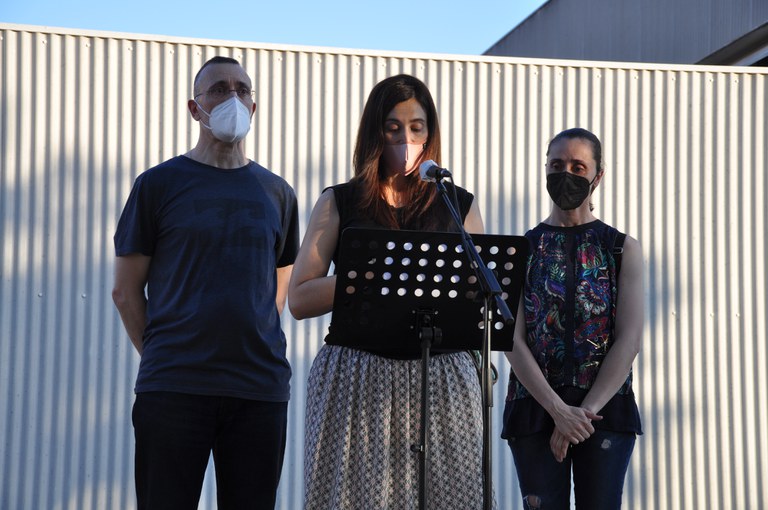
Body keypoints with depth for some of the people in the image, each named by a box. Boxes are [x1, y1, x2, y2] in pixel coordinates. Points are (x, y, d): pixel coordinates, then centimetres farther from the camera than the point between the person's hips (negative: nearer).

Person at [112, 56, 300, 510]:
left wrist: (257, 352, 8)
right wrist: (159, 355, 0)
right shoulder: (158, 185, 5)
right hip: (173, 387, -2)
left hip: (260, 388, 2)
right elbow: (127, 290, 6)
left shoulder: (277, 194, 13)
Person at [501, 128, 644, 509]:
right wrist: (559, 410, -13)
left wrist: (585, 411, -11)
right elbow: (513, 340, -1)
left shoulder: (623, 248, 8)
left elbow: (629, 339, -1)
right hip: (535, 405, 0)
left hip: (606, 407, 0)